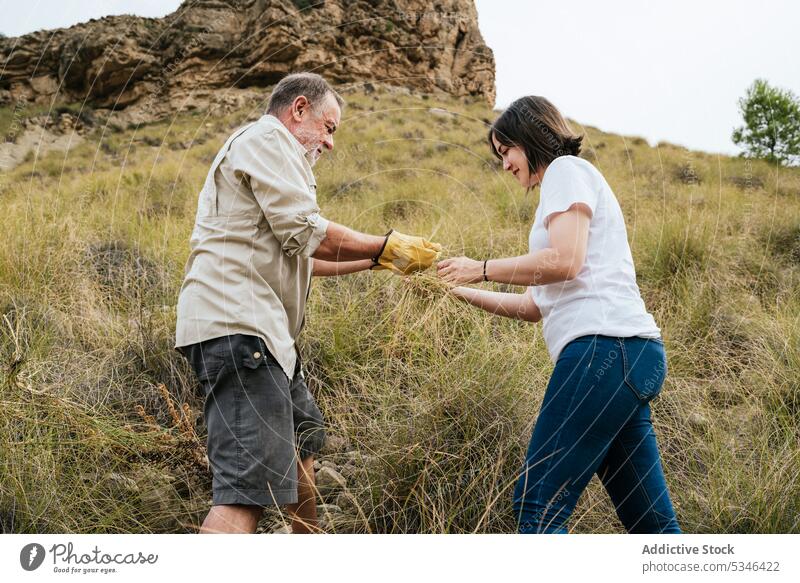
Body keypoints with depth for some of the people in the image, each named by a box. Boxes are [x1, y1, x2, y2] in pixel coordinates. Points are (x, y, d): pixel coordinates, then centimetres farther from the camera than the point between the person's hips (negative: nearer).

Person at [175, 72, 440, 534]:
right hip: (237, 326, -12)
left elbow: (296, 259, 30)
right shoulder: (267, 139, -3)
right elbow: (306, 234, -14)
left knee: (303, 442, 25)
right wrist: (387, 247, -3)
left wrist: (378, 260, 27)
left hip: (257, 327, 12)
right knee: (251, 489, -19)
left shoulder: (267, 149, 30)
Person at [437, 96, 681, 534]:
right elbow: (537, 305, 27)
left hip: (605, 346, -10)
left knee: (537, 506, -12)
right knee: (651, 524, 9)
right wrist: (460, 292, 25)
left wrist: (481, 268, -3)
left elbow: (564, 261, -14)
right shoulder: (567, 183, 30)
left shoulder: (567, 169, 4)